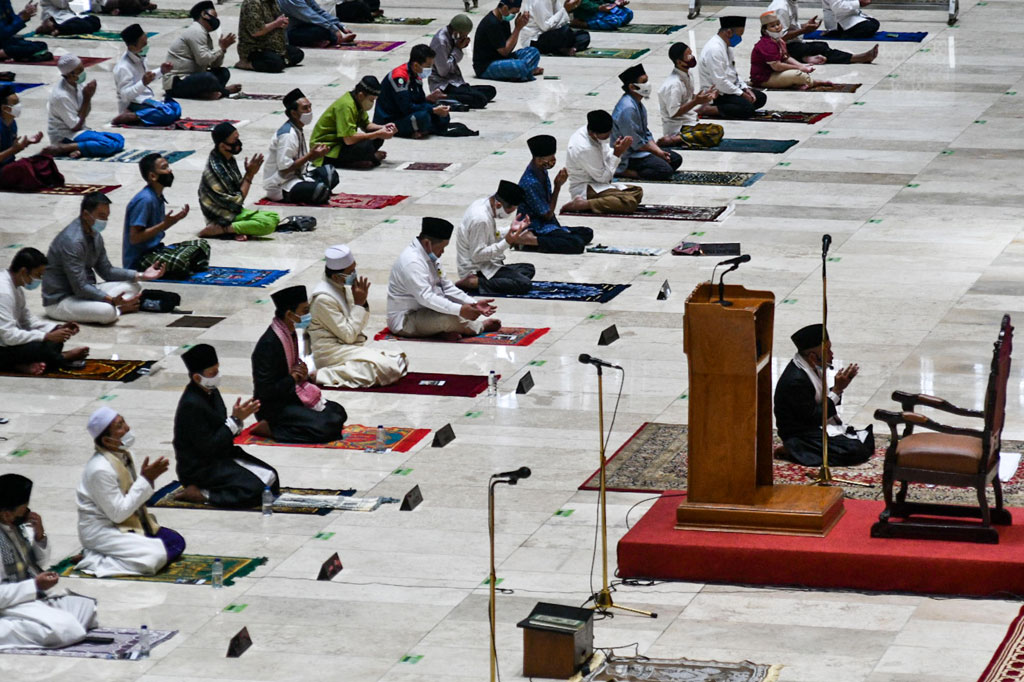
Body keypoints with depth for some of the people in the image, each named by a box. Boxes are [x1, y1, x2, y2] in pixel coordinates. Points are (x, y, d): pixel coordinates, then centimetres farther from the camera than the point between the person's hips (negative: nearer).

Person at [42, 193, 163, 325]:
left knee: (133, 287, 6)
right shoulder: (73, 241, -25)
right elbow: (80, 287, -28)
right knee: (106, 311, -36)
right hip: (59, 301, -10)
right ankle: (118, 309, -6)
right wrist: (112, 300, -36)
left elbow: (106, 271, 15)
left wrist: (141, 275, 4)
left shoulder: (95, 236, 7)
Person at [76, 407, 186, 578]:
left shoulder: (124, 455, 2)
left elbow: (137, 497, 13)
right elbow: (118, 513, -24)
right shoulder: (101, 469, -25)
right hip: (100, 530, -10)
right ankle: (97, 561, -11)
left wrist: (149, 478, -9)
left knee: (176, 542, 3)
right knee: (155, 556, -23)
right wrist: (146, 479, -23)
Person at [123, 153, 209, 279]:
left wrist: (174, 220, 2)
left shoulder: (158, 197, 10)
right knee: (180, 260, -35)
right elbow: (134, 238, -22)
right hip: (138, 260, -10)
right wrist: (164, 225, -23)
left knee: (202, 245, 7)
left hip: (155, 250, 10)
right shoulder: (144, 200, -19)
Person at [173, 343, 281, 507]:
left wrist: (238, 419, -10)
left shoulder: (212, 392, 4)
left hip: (221, 456, 10)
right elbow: (208, 447, -23)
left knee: (270, 476, 4)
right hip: (199, 468, -10)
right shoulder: (192, 405, -24)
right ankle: (201, 494, -9)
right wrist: (236, 420, -20)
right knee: (256, 490, -19)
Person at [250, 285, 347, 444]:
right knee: (326, 426, -21)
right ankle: (271, 429, -10)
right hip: (273, 406, -10)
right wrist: (293, 378, -17)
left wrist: (305, 376, -1)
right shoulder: (268, 344, -24)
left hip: (291, 397, 10)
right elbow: (265, 391, -25)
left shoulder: (290, 334, 6)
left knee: (338, 412, 10)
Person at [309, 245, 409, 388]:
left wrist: (363, 302, -3)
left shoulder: (345, 288, 8)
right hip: (331, 353, -9)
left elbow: (360, 326, 15)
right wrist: (359, 304, -13)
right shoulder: (323, 299, -18)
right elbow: (348, 336, -18)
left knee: (401, 361, -2)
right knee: (385, 368, -24)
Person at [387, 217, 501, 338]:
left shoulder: (430, 258, 7)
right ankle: (479, 327, -4)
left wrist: (475, 303, -2)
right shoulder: (412, 262, -25)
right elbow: (425, 297, -33)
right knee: (450, 318, -27)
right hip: (405, 321, -11)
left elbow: (447, 287, 10)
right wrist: (459, 310, -39)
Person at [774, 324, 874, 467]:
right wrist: (837, 390, -19)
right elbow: (812, 417, -23)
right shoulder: (796, 380, -25)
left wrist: (838, 388, -4)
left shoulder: (811, 369, 4)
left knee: (868, 440, 8)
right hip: (802, 437, -10)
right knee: (856, 451, -21)